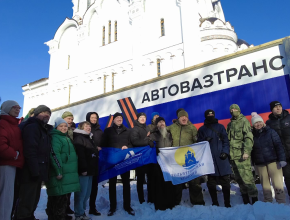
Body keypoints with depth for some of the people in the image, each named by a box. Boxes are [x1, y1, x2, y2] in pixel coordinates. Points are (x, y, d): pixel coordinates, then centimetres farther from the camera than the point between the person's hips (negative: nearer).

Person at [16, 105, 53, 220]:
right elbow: (30, 151, -22)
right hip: (31, 172, -10)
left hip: (38, 171, 10)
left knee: (33, 200, 19)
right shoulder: (32, 127, -12)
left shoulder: (45, 130, 18)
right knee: (26, 202, -3)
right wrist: (35, 171, -26)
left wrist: (39, 171, 15)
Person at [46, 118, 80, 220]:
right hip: (61, 174, -10)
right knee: (60, 198, -8)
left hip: (68, 174, 10)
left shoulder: (67, 138, 22)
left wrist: (74, 171, 26)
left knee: (65, 197, 16)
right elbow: (54, 155, -20)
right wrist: (58, 171, -25)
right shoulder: (55, 138, -8)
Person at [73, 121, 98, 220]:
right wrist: (83, 169, -24)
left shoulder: (89, 139, 22)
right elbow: (80, 155, -20)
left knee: (87, 193, 13)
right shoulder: (79, 138, -9)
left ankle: (82, 211, 24)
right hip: (83, 171, -9)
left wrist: (94, 169, 23)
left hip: (90, 171, 10)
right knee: (81, 193, -4)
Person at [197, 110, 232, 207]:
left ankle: (227, 203, 14)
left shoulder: (220, 127, 10)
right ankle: (215, 203, 17)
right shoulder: (202, 129, 11)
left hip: (221, 158, 0)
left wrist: (225, 152, -7)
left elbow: (225, 141, 7)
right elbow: (199, 143, 7)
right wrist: (205, 141, -13)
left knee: (225, 182, 2)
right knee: (211, 183, 4)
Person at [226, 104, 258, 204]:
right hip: (233, 155, 7)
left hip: (242, 155, -7)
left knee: (246, 177, -11)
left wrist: (246, 151, -18)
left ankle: (254, 199, 0)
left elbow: (249, 137, -9)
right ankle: (245, 200, 18)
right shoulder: (230, 124, 20)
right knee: (239, 178, 9)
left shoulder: (244, 121, 0)